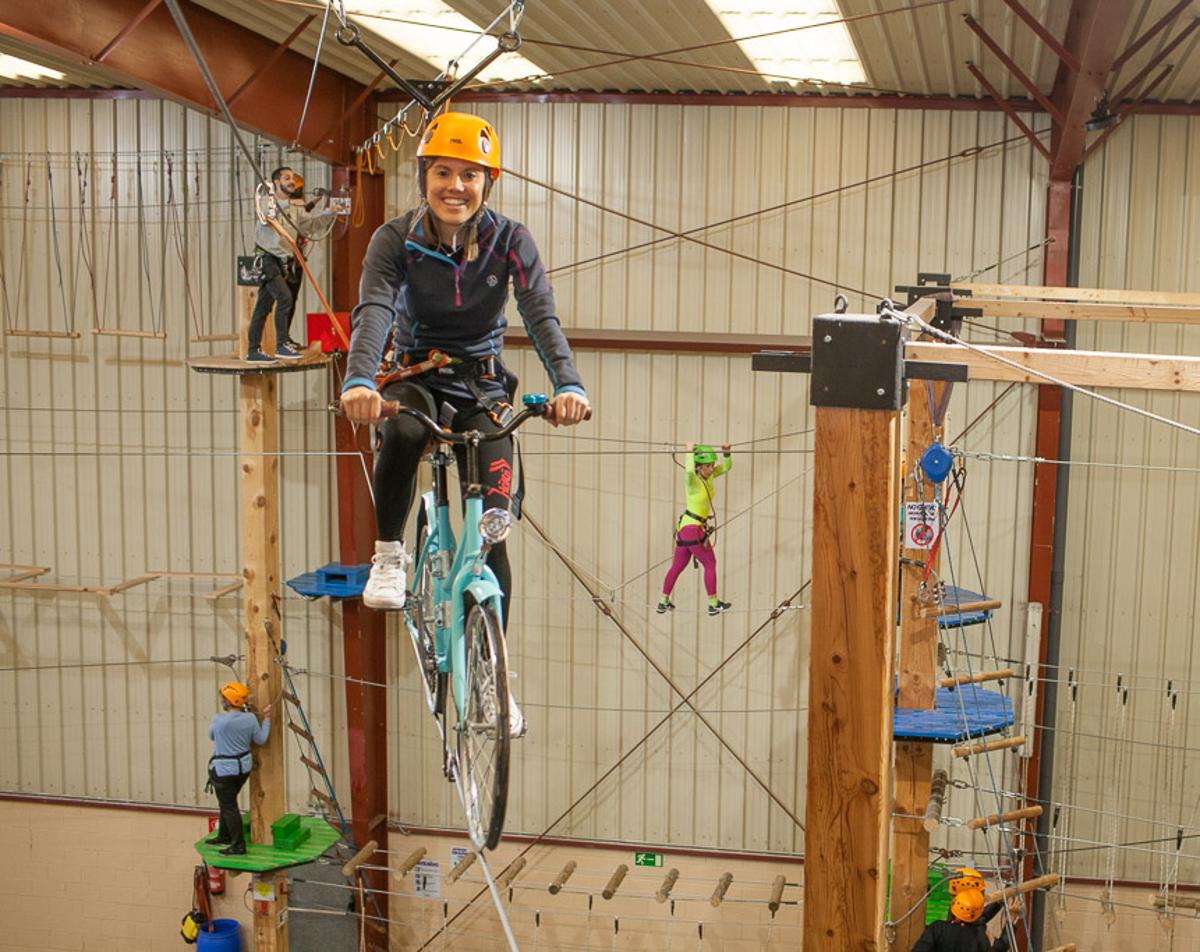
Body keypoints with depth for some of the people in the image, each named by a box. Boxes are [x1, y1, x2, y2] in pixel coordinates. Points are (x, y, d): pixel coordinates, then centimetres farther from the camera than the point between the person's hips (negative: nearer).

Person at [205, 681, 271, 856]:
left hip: (224, 769, -6)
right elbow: (261, 740, 2)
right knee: (227, 802, 24)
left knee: (228, 806, 2)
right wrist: (266, 719, 10)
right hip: (244, 766, 6)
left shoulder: (219, 720, -20)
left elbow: (212, 736, 1)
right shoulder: (250, 719, -8)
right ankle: (224, 836, 37)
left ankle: (239, 846, 4)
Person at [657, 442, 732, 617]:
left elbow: (726, 466, 11)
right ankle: (714, 605, 12)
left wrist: (726, 452, -8)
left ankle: (663, 603, 23)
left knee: (677, 566, 15)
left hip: (686, 527, 8)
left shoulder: (708, 476, 4)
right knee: (710, 564, 4)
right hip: (693, 529, -8)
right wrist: (690, 452, -29)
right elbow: (689, 471, -43)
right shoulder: (692, 479, -19)